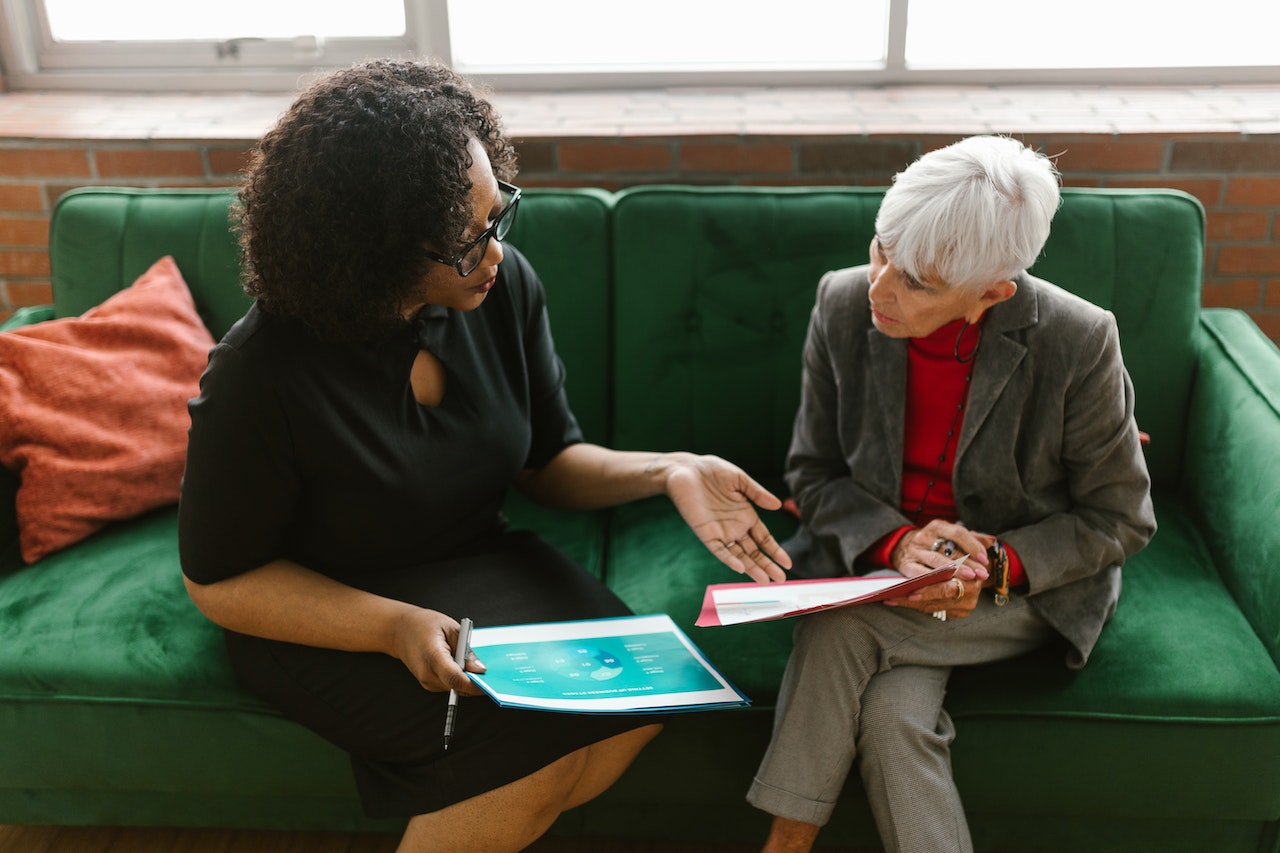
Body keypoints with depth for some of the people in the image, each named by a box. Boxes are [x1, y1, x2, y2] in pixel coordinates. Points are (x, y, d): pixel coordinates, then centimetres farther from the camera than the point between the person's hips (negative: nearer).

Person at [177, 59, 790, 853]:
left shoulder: (505, 287, -12)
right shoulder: (260, 376, -25)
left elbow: (549, 459, 0)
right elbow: (219, 580, -14)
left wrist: (666, 471, -19)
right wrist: (395, 628, -28)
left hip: (481, 564, 5)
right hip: (327, 612, -5)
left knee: (637, 698, -15)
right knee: (540, 743, -24)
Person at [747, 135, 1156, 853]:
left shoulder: (1077, 343, -20)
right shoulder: (843, 304, -12)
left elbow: (1118, 519, -8)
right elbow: (814, 473, -2)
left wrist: (996, 565, -23)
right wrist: (895, 541, -22)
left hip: (1028, 584, -3)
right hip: (876, 563, 3)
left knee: (841, 631, -27)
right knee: (892, 711, -27)